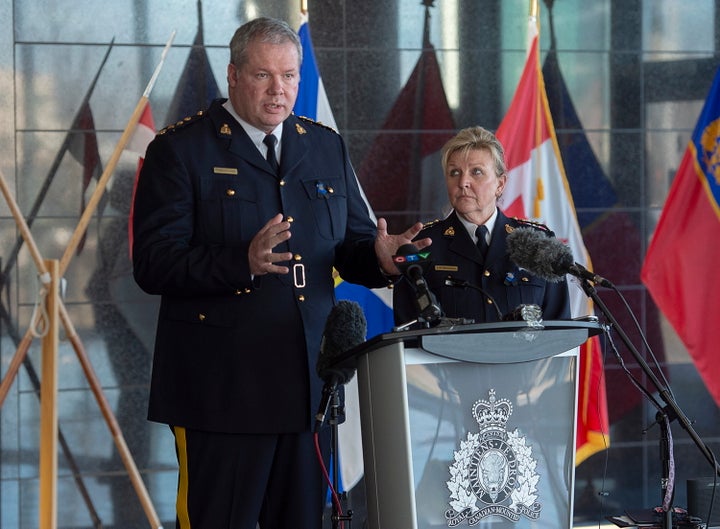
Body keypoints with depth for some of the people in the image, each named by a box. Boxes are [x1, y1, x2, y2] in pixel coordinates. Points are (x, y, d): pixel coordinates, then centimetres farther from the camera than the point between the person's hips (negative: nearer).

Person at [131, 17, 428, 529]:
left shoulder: (326, 147, 15)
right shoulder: (180, 150, -2)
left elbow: (353, 247, 14)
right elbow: (153, 265, -12)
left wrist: (379, 258, -10)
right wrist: (243, 262, -27)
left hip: (310, 384, 5)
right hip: (223, 387, -5)